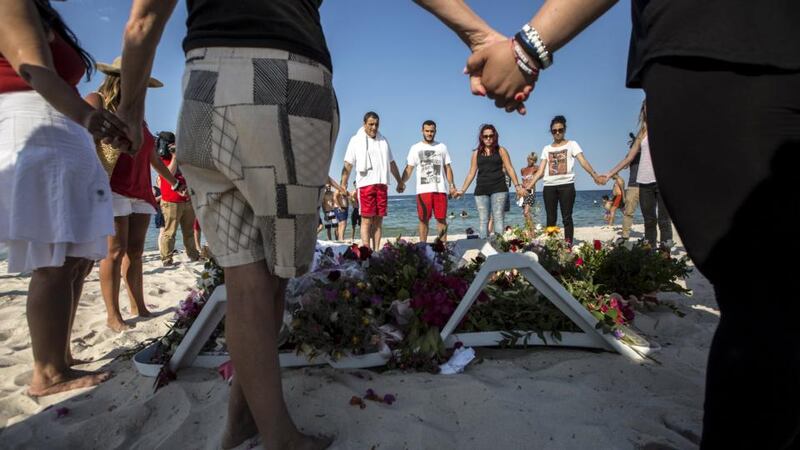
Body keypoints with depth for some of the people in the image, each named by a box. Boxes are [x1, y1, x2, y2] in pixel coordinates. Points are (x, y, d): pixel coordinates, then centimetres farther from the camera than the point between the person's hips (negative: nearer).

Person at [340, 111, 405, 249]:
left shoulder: (383, 140, 18)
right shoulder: (356, 140, 4)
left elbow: (391, 163, 24)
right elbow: (348, 165, -1)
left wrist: (400, 181, 25)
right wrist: (343, 185, -9)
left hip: (382, 184, 4)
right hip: (365, 184, -4)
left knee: (378, 220, 4)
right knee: (366, 220, -8)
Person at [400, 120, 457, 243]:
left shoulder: (442, 147, 13)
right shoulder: (415, 148, 8)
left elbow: (447, 168, 14)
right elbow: (409, 169, 2)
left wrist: (452, 185, 4)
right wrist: (401, 183, -14)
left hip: (440, 189, 1)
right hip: (423, 190, -1)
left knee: (442, 219, 1)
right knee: (423, 219, 2)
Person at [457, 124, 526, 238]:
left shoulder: (501, 151, 8)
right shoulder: (477, 153, 13)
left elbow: (510, 169, 5)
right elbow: (471, 173, 14)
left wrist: (517, 186, -4)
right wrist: (462, 190, 10)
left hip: (499, 189, -2)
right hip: (481, 190, 2)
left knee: (498, 218, -6)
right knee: (482, 220, 1)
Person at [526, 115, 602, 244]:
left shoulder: (572, 144, 6)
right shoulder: (546, 149, 15)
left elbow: (583, 162, -7)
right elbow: (540, 171, 11)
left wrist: (594, 175, -24)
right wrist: (527, 187, 1)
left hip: (566, 185, -3)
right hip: (549, 186, 3)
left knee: (567, 218, -4)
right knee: (550, 219, 3)